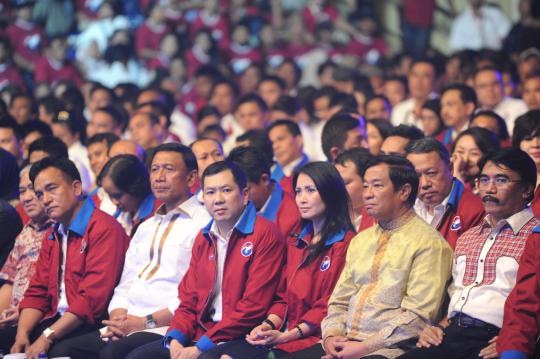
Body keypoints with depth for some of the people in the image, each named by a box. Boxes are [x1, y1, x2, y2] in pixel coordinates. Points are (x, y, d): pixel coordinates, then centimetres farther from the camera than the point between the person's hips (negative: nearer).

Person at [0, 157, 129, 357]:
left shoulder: (104, 229, -10)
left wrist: (47, 337, -21)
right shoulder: (53, 236, 21)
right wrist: (22, 333, -3)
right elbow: (37, 293, 17)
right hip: (58, 320, 8)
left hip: (90, 325, -8)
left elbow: (93, 298, -18)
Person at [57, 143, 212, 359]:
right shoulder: (145, 228, 27)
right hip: (127, 325, 8)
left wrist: (147, 322, -15)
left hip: (167, 326, -7)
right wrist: (117, 318, 0)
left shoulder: (203, 224, -2)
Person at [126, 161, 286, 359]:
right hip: (201, 333, 7)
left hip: (239, 338, -7)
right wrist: (175, 340, -5)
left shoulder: (265, 234, -6)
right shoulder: (204, 238, 19)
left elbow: (253, 306, -13)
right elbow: (189, 301, 17)